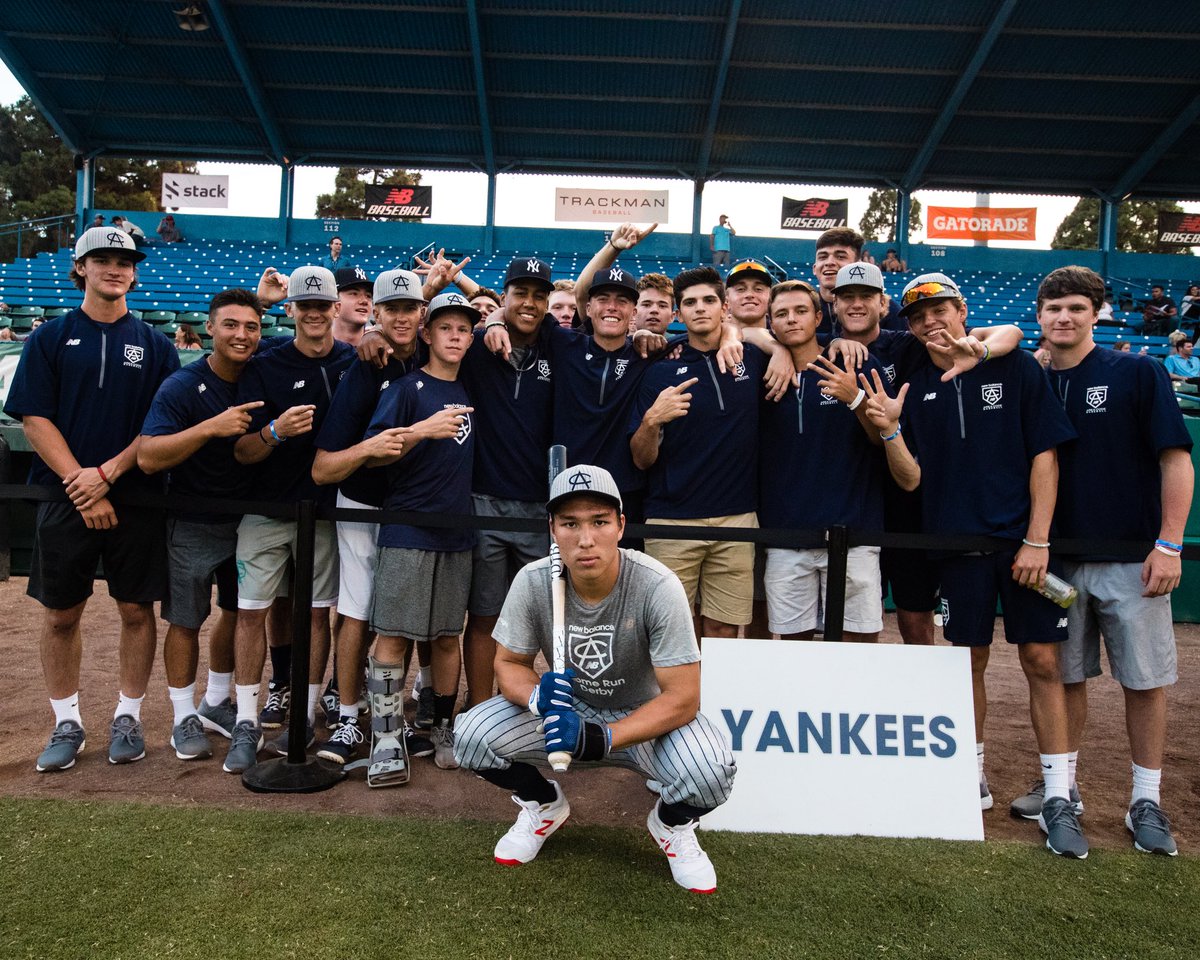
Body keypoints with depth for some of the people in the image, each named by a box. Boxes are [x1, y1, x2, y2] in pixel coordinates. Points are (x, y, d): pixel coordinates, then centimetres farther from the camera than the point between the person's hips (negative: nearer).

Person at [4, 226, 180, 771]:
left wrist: (106, 473, -12)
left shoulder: (155, 346, 7)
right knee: (60, 613, 6)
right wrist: (80, 486, -12)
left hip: (136, 498, 0)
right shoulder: (50, 338, 6)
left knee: (136, 608, 5)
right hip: (65, 497, 0)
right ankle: (67, 724, 21)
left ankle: (128, 717, 20)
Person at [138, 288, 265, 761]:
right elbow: (148, 457, -24)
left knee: (238, 612, 15)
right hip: (193, 523, -5)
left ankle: (217, 703, 33)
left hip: (248, 517, 5)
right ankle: (185, 716, 22)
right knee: (186, 619, 6)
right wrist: (212, 426, -34)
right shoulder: (181, 386, -17)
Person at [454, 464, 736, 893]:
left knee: (711, 771, -32)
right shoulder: (533, 581, -19)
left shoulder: (658, 586, -28)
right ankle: (543, 804, 13)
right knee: (471, 735, -20)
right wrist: (538, 695, -31)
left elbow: (683, 699, -26)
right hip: (565, 707, 3)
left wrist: (599, 740, -37)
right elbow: (509, 663, -7)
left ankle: (672, 823, 8)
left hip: (645, 712, -2)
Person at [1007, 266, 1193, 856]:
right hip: (1060, 557, 3)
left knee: (1145, 679, 4)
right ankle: (1063, 786, 25)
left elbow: (1176, 459, -6)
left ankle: (1147, 801, 18)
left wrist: (1169, 545, -13)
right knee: (1066, 674, 12)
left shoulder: (1137, 374, -3)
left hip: (1132, 557, -3)